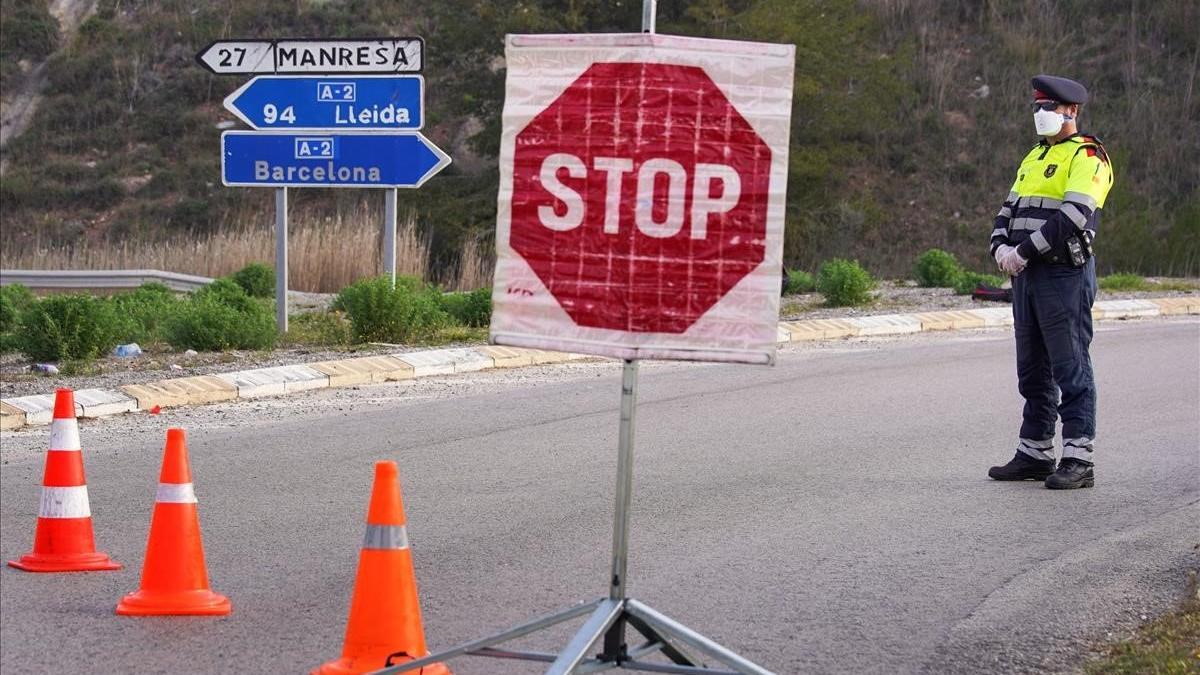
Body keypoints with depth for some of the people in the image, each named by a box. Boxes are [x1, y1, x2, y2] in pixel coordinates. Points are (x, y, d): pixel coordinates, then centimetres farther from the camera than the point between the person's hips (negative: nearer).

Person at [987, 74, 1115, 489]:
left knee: (1070, 369, -8)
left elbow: (1073, 217, -20)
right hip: (1028, 276, 9)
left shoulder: (1088, 156, -8)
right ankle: (1035, 454, 19)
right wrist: (1001, 248, -3)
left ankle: (1079, 460, -7)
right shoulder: (1034, 158, 20)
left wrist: (1024, 250, -18)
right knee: (1032, 371, 12)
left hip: (1065, 274, -9)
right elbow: (1009, 210, 18)